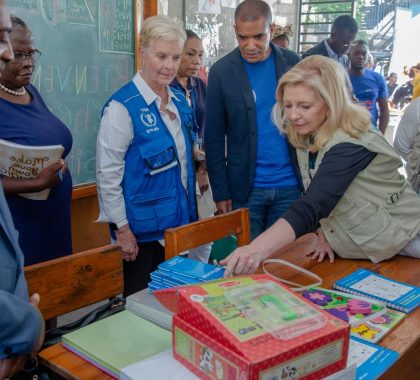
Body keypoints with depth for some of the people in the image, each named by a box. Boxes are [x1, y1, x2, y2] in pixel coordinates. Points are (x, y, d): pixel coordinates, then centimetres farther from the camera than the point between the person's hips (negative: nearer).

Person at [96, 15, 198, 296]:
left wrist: (192, 208, 15)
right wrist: (122, 229, -15)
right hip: (143, 227, -7)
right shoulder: (123, 106, -17)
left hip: (179, 219, 7)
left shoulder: (179, 99, 5)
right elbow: (108, 173, -16)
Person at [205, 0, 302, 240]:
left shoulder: (293, 63, 1)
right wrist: (220, 192, -5)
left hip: (289, 185, 2)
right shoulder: (222, 71, -5)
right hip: (245, 187, -2)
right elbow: (214, 139, -2)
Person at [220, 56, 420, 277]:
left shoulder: (350, 144, -30)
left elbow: (311, 207, -44)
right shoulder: (306, 136, -6)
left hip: (400, 239, -7)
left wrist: (257, 250, -54)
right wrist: (324, 234, -13)